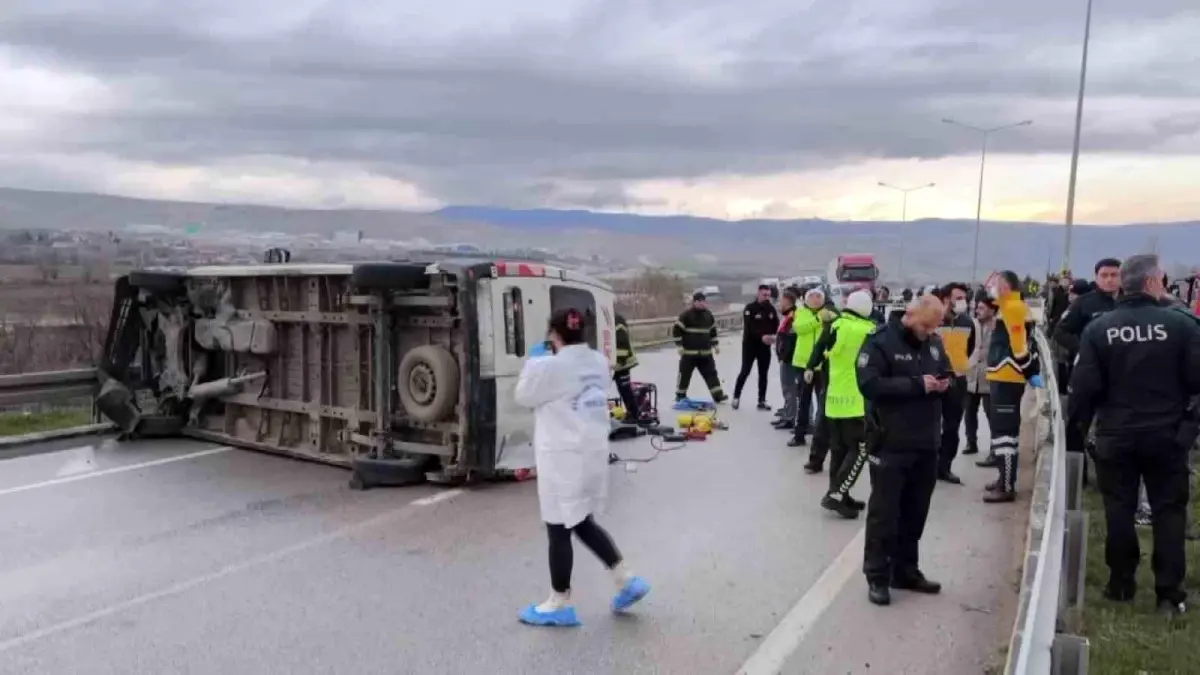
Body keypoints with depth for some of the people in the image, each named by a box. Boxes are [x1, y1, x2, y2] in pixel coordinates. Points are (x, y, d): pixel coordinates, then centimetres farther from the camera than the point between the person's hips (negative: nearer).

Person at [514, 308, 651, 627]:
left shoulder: (549, 367, -19)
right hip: (594, 453, 8)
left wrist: (533, 362, 9)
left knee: (559, 530, 6)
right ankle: (628, 580, 21)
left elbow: (523, 397, -4)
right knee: (583, 523, 22)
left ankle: (559, 604, 18)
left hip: (563, 458, -8)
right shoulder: (599, 362, 5)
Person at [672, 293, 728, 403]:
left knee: (711, 373, 3)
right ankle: (680, 395, 18)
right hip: (688, 352, -4)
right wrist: (679, 346, -13)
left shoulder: (709, 315, 8)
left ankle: (717, 395, 7)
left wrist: (715, 344, 17)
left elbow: (713, 331, 21)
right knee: (684, 374, 3)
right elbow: (676, 330, -10)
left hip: (705, 352, 5)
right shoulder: (686, 315, -11)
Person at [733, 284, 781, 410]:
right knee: (745, 372, -2)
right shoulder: (750, 308, -11)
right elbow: (748, 328, -21)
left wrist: (773, 336, -17)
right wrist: (762, 336, -32)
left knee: (763, 374, 7)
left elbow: (776, 326, 4)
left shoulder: (772, 309, 4)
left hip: (765, 346, 5)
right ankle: (736, 397, 13)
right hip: (750, 345, -5)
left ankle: (762, 401, 13)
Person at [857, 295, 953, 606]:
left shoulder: (934, 344, 9)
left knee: (915, 512, 15)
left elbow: (948, 374, 21)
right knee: (884, 512, 1)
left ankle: (906, 571, 28)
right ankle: (877, 576, 11)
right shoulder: (880, 343, -12)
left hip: (926, 444, 7)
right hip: (891, 445, -6)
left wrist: (944, 383, -4)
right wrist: (917, 384, -23)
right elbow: (869, 384, -22)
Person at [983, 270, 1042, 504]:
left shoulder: (1013, 307, -14)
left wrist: (1030, 373, -17)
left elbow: (1020, 343, -20)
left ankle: (1007, 488, -5)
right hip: (1005, 378, 11)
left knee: (1004, 431, -8)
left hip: (1007, 379, -11)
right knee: (1005, 430, 17)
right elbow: (1025, 342, 19)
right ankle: (1006, 479, 26)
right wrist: (1033, 372, 16)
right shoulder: (1013, 307, 18)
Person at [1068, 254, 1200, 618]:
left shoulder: (1099, 328, -7)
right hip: (1167, 434, -1)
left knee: (1119, 509, 12)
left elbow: (1085, 386, -8)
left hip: (1116, 435, 1)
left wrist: (1078, 417, 8)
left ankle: (1121, 584, 19)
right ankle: (1170, 593, 11)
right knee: (1169, 510, 9)